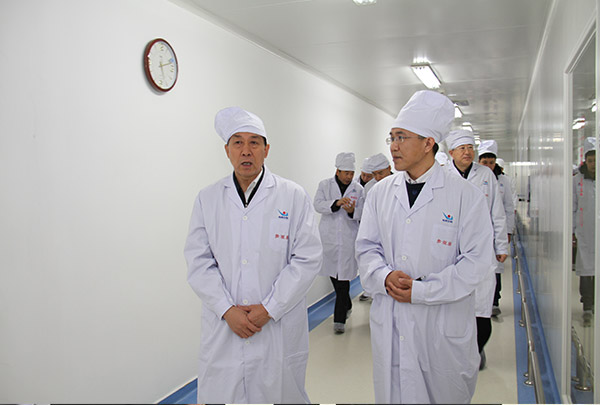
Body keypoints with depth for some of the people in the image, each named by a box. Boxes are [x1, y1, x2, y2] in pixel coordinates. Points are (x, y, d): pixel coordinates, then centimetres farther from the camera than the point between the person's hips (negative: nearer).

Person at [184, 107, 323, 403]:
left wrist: (269, 308, -11)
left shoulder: (294, 197, -1)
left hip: (279, 328, -1)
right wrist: (227, 310, -9)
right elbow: (198, 261, 1)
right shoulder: (207, 199, 5)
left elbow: (308, 258, -5)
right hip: (223, 328, 2)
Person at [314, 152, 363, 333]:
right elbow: (318, 205, -7)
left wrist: (352, 211, -20)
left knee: (344, 277, -6)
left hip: (348, 238, -2)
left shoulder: (358, 188, 4)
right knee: (332, 273, 14)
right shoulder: (325, 185, 4)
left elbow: (361, 213, 2)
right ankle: (347, 305, 38)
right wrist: (336, 203, -23)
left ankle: (340, 318, 2)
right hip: (329, 237, 2)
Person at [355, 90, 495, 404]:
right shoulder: (380, 192, 4)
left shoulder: (466, 196, -7)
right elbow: (366, 247, 7)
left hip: (444, 326, -3)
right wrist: (385, 277, -14)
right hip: (389, 322, 3)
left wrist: (420, 291, -16)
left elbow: (476, 262, -10)